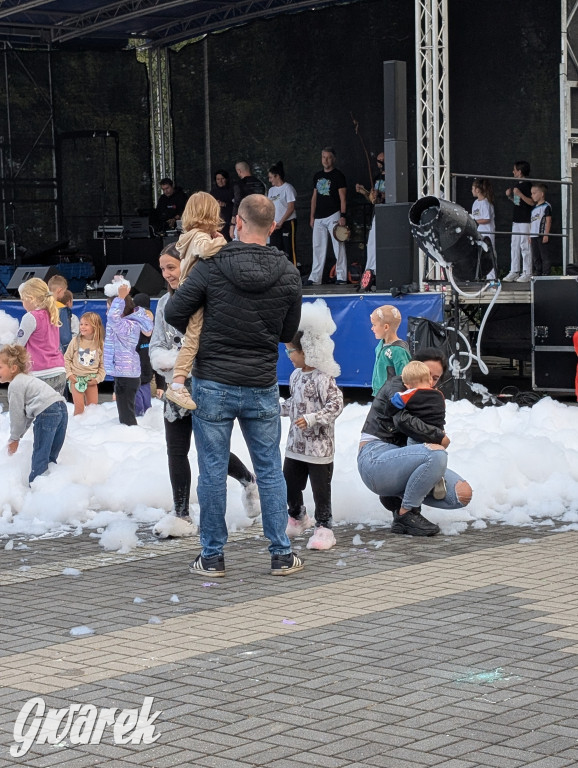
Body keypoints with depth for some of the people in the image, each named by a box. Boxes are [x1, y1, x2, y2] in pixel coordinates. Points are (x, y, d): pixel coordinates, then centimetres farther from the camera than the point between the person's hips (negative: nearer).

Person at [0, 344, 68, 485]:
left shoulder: (15, 386, -3)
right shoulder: (27, 379, 28)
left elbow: (17, 414, -1)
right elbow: (27, 412, 30)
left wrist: (14, 438, 11)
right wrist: (18, 435, 31)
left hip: (46, 413, -10)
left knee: (39, 456, -3)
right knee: (50, 456, 17)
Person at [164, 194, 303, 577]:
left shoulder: (213, 266, -11)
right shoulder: (288, 275, -2)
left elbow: (174, 312, -6)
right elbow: (289, 332, 7)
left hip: (213, 384, -2)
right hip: (262, 387, 2)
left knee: (213, 470, 5)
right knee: (270, 470, 11)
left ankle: (213, 556, 11)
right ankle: (281, 554, 14)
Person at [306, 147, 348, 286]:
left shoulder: (338, 175, -2)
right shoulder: (317, 176, 16)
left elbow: (343, 197, -7)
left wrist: (343, 216, -16)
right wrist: (312, 216, 15)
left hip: (333, 215, -6)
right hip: (319, 217, 6)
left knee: (338, 246, -7)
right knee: (318, 247, 6)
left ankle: (341, 277, -4)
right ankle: (315, 278, 10)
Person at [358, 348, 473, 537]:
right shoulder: (397, 387, -3)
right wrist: (440, 437, -13)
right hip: (376, 460, -9)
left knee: (463, 494, -8)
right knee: (436, 453, -36)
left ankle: (397, 497, 6)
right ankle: (405, 515, -20)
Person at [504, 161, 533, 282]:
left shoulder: (527, 185, -12)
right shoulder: (517, 184, 15)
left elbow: (532, 202, -18)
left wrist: (520, 194, -24)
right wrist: (510, 195, 7)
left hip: (525, 220, -9)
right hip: (516, 219, 9)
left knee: (525, 246, -6)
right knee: (514, 246, 9)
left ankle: (527, 273, -3)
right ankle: (514, 272, 13)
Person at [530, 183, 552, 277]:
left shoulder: (546, 206, -6)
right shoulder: (534, 208, 18)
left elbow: (548, 221, -11)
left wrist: (546, 234, -16)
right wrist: (530, 235, 16)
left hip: (542, 235, -8)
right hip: (534, 236, 8)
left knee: (545, 255, -5)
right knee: (535, 256, 10)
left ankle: (546, 273, -4)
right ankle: (537, 272, 16)